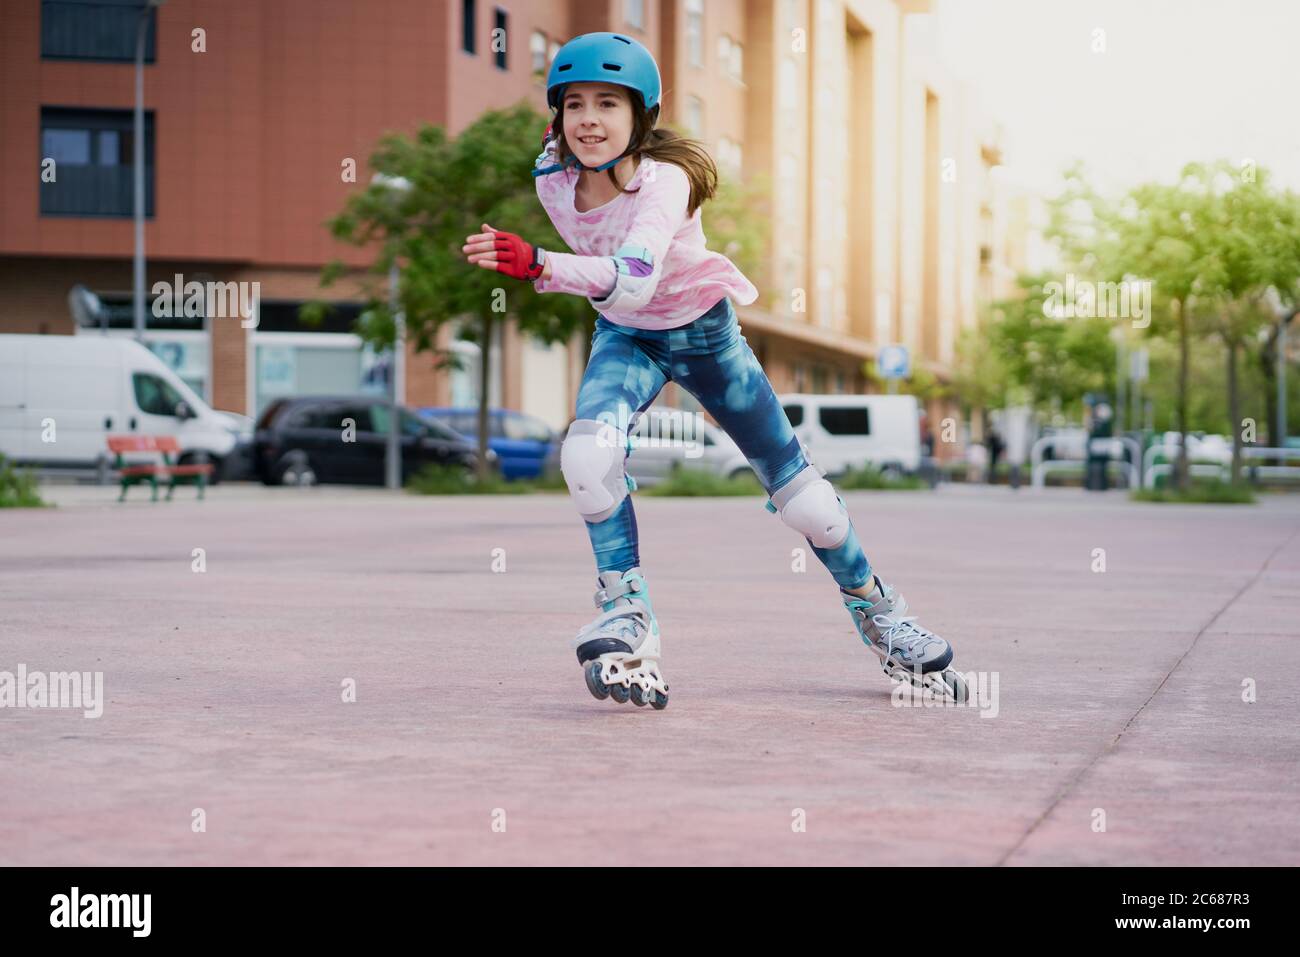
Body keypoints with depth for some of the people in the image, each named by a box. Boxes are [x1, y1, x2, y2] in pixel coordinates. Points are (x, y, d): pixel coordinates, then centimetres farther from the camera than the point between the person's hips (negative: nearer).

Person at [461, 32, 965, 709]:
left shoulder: (666, 179, -34)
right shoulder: (552, 178, -19)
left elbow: (635, 279, -51)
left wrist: (537, 265, -64)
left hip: (703, 330, -3)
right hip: (626, 339, 3)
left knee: (797, 492, 4)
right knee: (587, 453, -30)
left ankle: (876, 609, 29)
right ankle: (626, 617, -17)